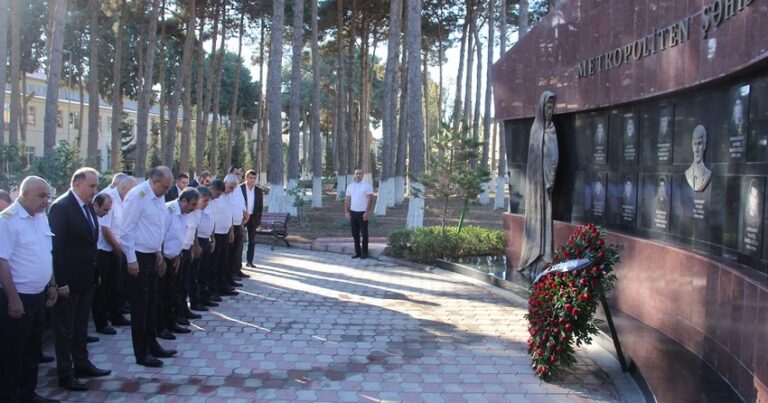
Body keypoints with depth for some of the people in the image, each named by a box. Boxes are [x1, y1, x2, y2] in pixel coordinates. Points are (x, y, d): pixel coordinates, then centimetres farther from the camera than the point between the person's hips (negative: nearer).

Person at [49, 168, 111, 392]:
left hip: (86, 278, 8)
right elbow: (56, 246, -19)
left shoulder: (88, 206, 7)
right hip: (68, 279, -8)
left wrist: (95, 271, 8)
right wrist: (60, 281, -20)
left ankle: (82, 364, 31)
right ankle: (65, 374, 14)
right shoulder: (61, 207, -17)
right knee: (65, 327, 5)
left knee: (81, 325, 19)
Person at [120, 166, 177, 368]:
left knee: (152, 303, 17)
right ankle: (141, 353, 13)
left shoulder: (158, 197, 7)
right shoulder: (137, 196, -18)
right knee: (140, 305, 2)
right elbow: (127, 230, -18)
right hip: (138, 257, -8)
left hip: (152, 256, 8)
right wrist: (131, 260, -17)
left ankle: (152, 345, 31)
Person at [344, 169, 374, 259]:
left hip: (363, 213, -4)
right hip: (353, 212, 4)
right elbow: (347, 200, 10)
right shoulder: (350, 186, 9)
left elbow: (370, 200, -8)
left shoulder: (367, 185, -5)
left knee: (364, 234, 0)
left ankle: (364, 253, 7)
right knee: (355, 234, 8)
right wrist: (346, 212, 3)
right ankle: (357, 252, 16)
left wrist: (367, 212, -15)